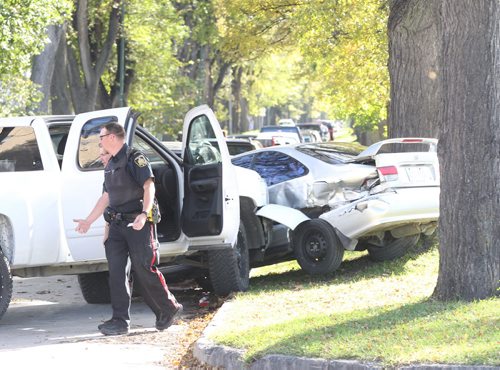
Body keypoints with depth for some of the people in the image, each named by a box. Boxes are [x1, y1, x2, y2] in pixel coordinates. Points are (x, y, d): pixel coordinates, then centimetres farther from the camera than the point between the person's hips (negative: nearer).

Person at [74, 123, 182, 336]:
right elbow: (106, 197, 27)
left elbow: (149, 187, -17)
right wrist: (88, 221, 25)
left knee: (144, 269, -7)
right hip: (117, 224, 8)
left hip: (137, 224, -8)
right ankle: (120, 320, -1)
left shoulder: (135, 159, -7)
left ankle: (169, 309, 11)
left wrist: (144, 214, -30)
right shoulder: (110, 166, 20)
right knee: (116, 272, -1)